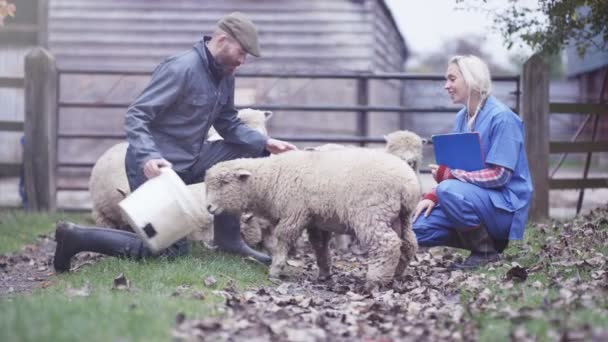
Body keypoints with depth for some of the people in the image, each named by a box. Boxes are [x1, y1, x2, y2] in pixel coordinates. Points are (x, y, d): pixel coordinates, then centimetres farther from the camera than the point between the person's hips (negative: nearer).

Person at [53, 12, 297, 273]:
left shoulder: (225, 76, 5)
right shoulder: (181, 69, -21)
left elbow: (229, 125, 13)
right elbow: (135, 117, -23)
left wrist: (265, 143, -3)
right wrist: (148, 157, -39)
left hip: (190, 161, 8)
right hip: (156, 167, -8)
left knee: (248, 152, 1)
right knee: (170, 250, -10)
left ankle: (228, 239, 7)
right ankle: (78, 237, -3)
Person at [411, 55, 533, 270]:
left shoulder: (501, 117, -15)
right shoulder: (462, 118, 9)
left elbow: (499, 176, -20)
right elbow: (454, 171, 13)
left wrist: (447, 174, -20)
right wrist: (432, 196, -5)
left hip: (504, 205, -8)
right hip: (476, 197, 8)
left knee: (449, 190, -34)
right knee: (418, 227, -8)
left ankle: (487, 252, -13)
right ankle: (482, 240, 7)